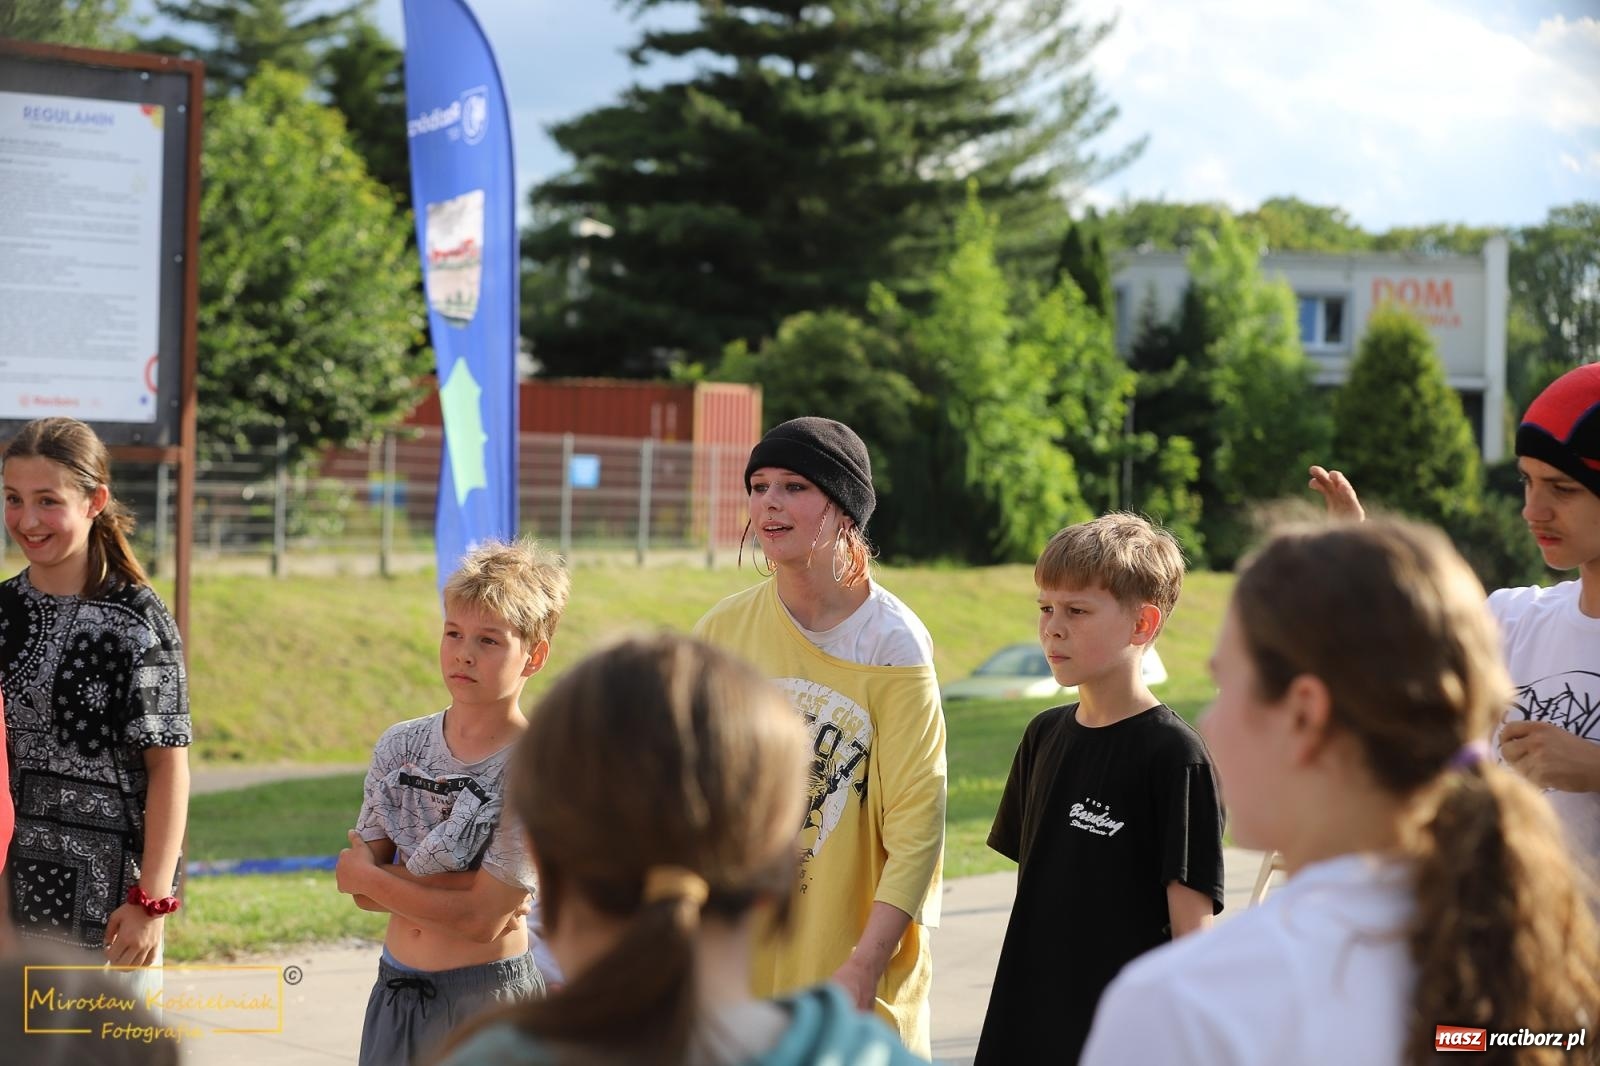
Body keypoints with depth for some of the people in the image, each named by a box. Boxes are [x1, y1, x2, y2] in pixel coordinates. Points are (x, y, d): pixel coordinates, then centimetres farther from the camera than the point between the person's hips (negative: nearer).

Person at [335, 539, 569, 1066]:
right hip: (395, 989, 5)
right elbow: (362, 889, -2)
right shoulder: (400, 746, 2)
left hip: (487, 996, -5)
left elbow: (483, 919, -17)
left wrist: (371, 877, -7)